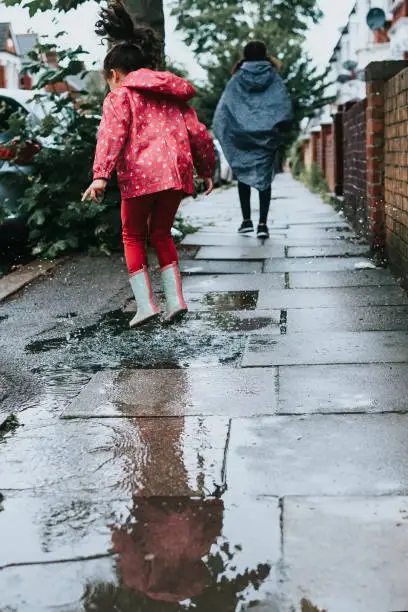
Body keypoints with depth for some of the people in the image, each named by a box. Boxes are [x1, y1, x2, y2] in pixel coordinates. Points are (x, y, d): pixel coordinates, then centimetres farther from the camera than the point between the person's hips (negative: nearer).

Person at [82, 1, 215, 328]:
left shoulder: (120, 96, 6)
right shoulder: (173, 96, 24)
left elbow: (112, 132, -12)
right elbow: (198, 134, 22)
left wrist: (101, 174, -21)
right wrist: (206, 171, 33)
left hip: (141, 175, -5)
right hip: (176, 173, 6)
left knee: (133, 236, 12)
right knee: (161, 233, 21)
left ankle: (146, 304, 5)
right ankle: (175, 299, 12)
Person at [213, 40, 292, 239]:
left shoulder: (237, 79, 4)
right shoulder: (273, 77, 4)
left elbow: (223, 108, -4)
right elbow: (285, 105, -6)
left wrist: (222, 132, 0)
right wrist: (280, 129, 3)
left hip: (241, 136, 0)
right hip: (267, 136, 0)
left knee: (243, 176, 13)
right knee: (264, 177, 2)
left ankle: (246, 220, 11)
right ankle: (263, 224, -5)